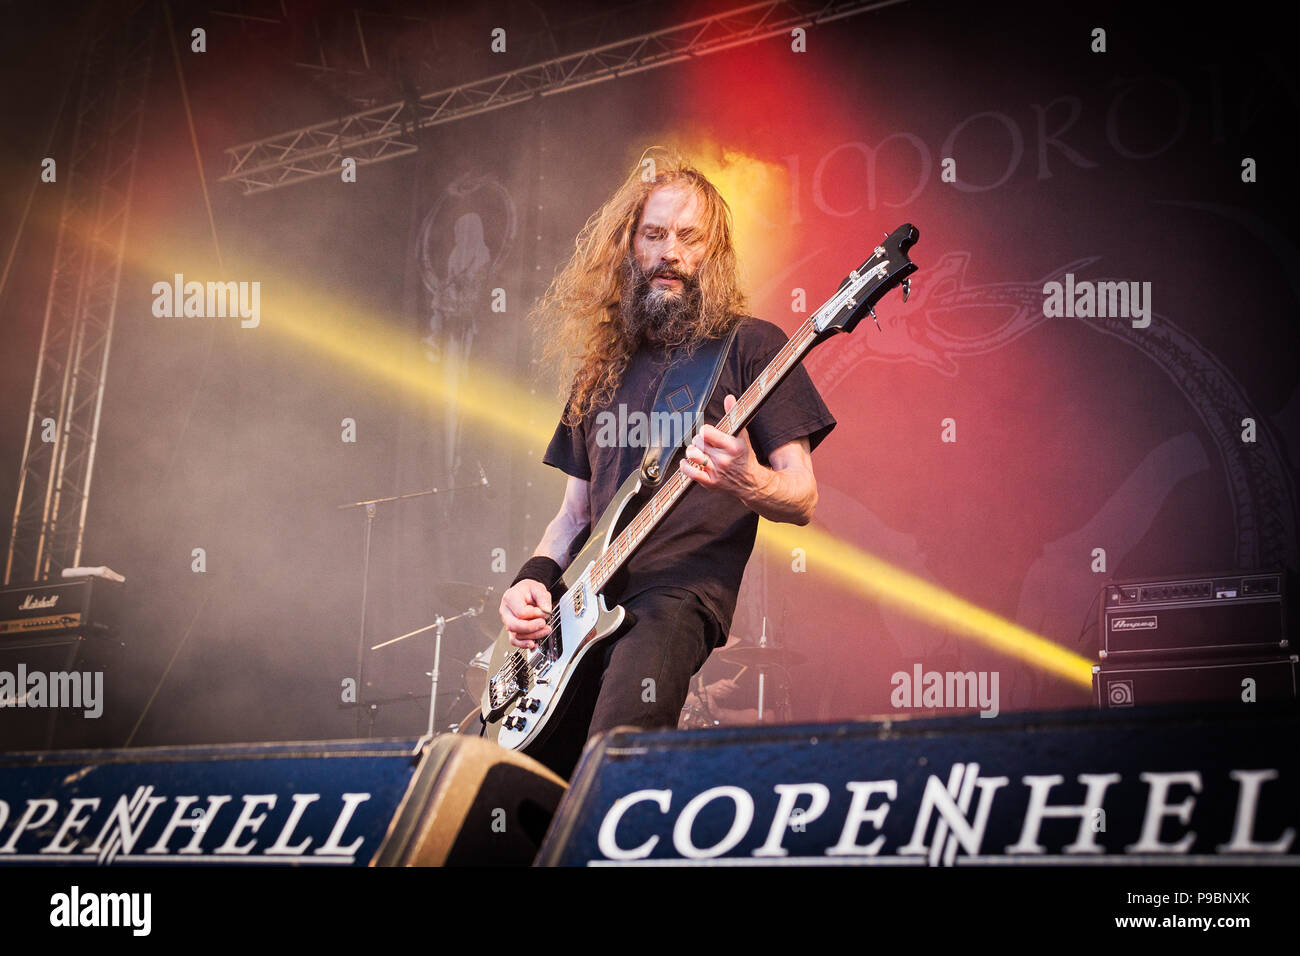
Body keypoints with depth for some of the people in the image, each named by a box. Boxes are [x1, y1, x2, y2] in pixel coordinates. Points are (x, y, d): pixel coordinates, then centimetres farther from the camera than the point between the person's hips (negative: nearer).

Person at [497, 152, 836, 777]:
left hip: (682, 590, -5)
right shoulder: (601, 368, 21)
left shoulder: (750, 346, 5)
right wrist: (534, 581, 5)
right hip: (581, 606, 6)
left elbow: (802, 500, 0)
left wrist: (747, 482, -22)